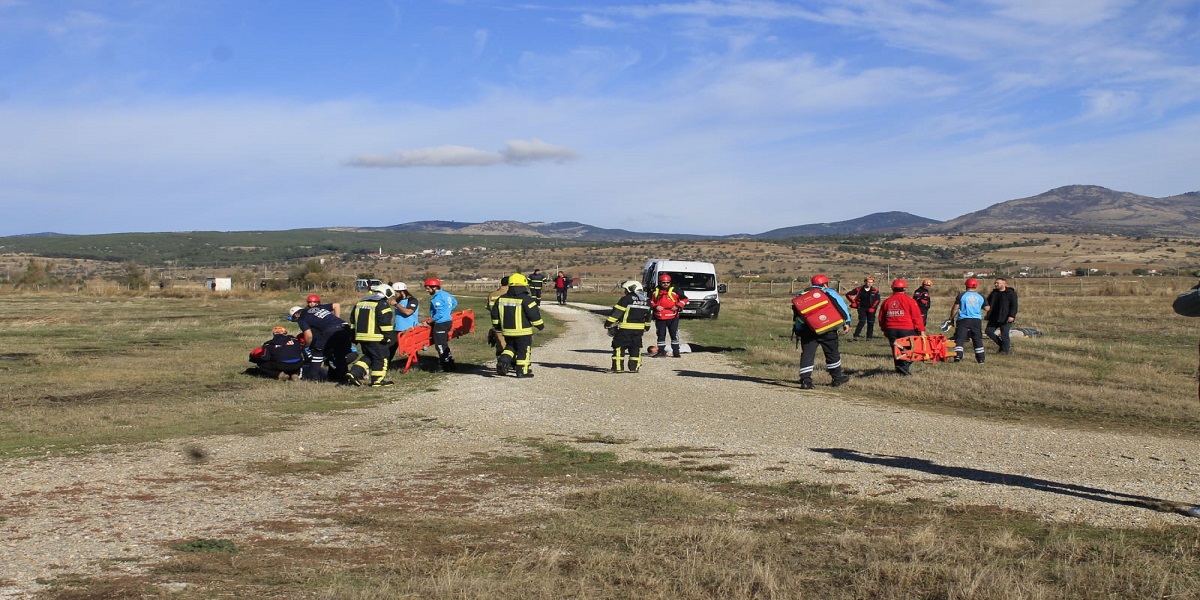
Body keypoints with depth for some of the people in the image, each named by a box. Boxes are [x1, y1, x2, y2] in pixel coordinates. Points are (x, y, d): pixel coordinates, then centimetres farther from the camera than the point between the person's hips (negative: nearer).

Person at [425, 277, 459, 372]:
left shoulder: (437, 298, -20)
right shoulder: (446, 294, 10)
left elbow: (440, 313, -24)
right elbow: (455, 302, 24)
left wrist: (430, 321, -13)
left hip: (441, 324, -10)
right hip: (448, 321, 10)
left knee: (441, 345, -3)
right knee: (444, 344, 18)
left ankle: (448, 366, 0)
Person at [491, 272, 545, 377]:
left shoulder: (501, 299, 6)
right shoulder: (526, 299, -13)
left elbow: (494, 313, 11)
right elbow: (534, 314, -12)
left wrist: (497, 326, 24)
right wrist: (540, 325, 3)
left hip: (507, 331, 5)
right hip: (523, 331, -5)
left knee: (510, 347, 22)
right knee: (524, 351, 5)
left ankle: (503, 360, 0)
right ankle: (522, 371, 6)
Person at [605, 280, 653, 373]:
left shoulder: (626, 299, -11)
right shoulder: (647, 301, 10)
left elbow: (617, 312, -12)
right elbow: (647, 315, 21)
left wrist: (608, 323, -8)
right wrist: (647, 327, 33)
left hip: (625, 328, -6)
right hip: (639, 329, 6)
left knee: (619, 346, 1)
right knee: (636, 347, 14)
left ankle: (618, 367, -2)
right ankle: (634, 367, 13)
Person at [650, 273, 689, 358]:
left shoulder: (674, 290, -1)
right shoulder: (655, 291, 6)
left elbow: (684, 299, 1)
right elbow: (651, 301, 14)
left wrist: (678, 306, -11)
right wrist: (655, 307, -5)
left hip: (672, 317, -2)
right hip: (659, 318, 2)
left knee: (674, 335, 1)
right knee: (661, 335, 7)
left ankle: (676, 352, 7)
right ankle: (661, 351, 15)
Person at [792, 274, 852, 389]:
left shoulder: (800, 295, 20)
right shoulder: (828, 292, 9)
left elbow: (795, 313, 17)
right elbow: (841, 305, -2)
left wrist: (798, 329, 21)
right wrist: (846, 322, -2)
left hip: (806, 330, 2)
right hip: (826, 328, -2)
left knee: (807, 354, 2)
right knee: (832, 352, 13)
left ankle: (805, 381, -8)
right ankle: (837, 378, 23)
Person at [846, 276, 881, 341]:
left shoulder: (875, 290, -1)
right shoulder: (859, 289, -3)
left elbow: (877, 300, 1)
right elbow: (848, 295, 4)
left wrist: (873, 308, -7)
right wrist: (854, 302, 0)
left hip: (871, 309, 2)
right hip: (862, 308, -2)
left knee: (871, 323, 2)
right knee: (862, 321, -15)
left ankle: (869, 337, 13)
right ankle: (856, 336, -13)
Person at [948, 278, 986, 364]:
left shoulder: (961, 295, -5)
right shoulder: (981, 297, 5)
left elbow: (955, 308, -4)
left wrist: (951, 318, 9)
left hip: (963, 320, -3)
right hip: (976, 320, 3)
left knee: (959, 339, -1)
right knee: (978, 340, 13)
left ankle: (958, 357, -14)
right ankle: (980, 358, 14)